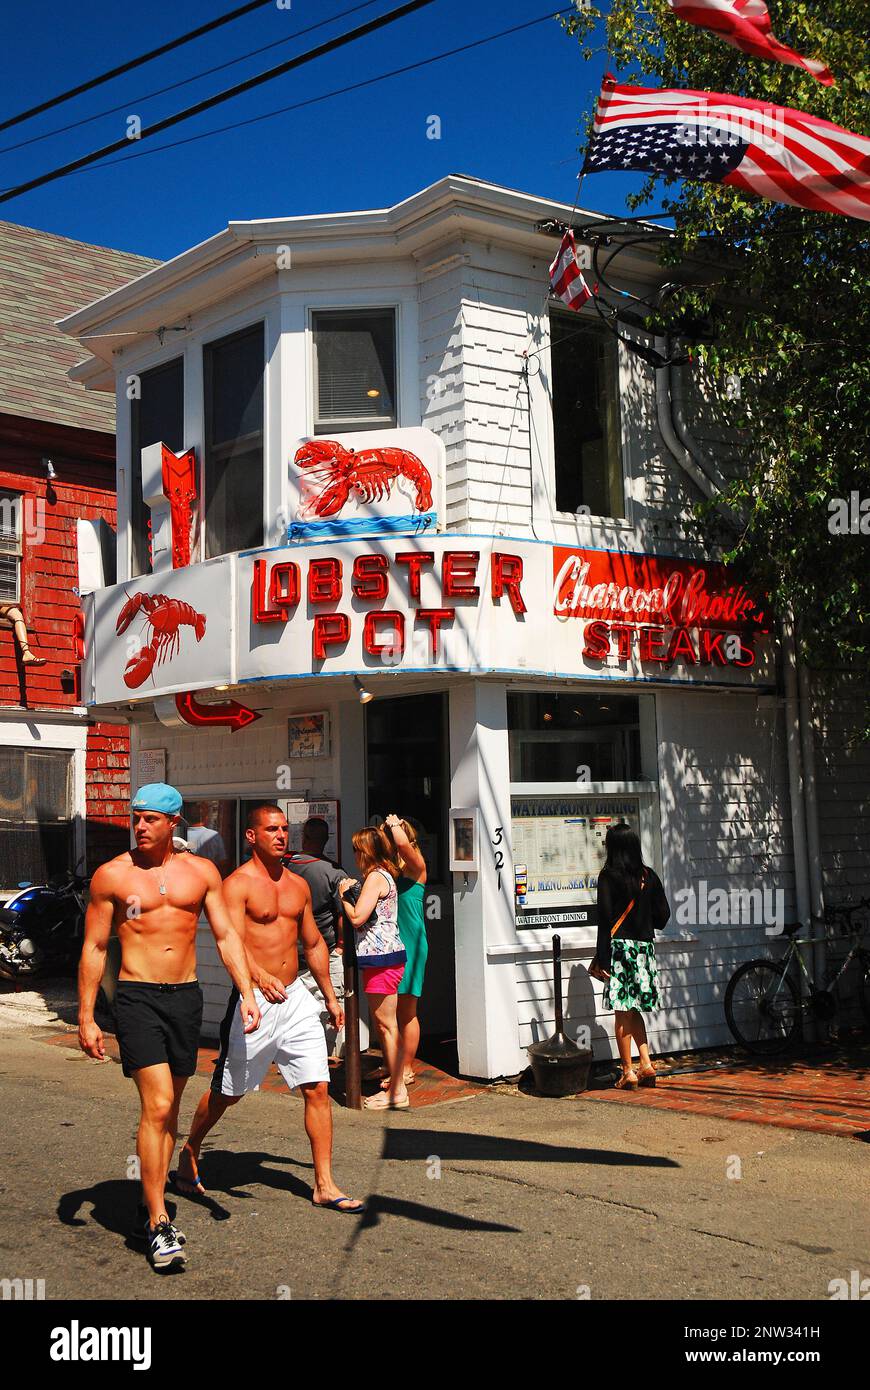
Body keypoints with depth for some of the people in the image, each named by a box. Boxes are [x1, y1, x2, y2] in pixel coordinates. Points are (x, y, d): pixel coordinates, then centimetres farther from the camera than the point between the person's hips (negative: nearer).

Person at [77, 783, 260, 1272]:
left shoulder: (201, 872, 6)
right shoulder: (112, 875, 0)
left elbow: (226, 935, 6)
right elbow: (94, 948, 3)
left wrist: (246, 993, -5)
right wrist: (86, 1017, -1)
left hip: (186, 995, 4)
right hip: (138, 996, -3)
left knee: (169, 1109, 10)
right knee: (157, 1105, -14)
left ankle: (150, 1209, 23)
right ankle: (159, 1224, -8)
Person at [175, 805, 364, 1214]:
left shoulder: (298, 885, 11)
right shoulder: (237, 884, -9)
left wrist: (330, 996, 22)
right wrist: (260, 976, -41)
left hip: (295, 997, 5)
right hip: (254, 998, -5)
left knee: (317, 1088, -1)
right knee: (226, 1093, 8)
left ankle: (325, 1185, 5)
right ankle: (189, 1154, 34)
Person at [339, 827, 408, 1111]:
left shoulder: (375, 877, -13)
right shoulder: (385, 876, 16)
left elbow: (357, 918, -18)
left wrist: (344, 895, -2)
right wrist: (353, 891, 10)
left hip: (381, 958, -10)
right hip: (384, 956, 10)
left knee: (386, 1025, -5)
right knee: (382, 1024, 14)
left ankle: (397, 1092, -1)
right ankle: (394, 1084, 20)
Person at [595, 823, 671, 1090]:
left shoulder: (609, 876, -7)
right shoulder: (649, 875, 7)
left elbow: (605, 918, -11)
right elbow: (663, 915, 10)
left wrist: (602, 959, -9)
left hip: (620, 947, -5)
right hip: (645, 947, 5)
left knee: (623, 1012, 0)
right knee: (633, 1010, 17)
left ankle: (628, 1072, 3)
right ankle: (646, 1064, 10)